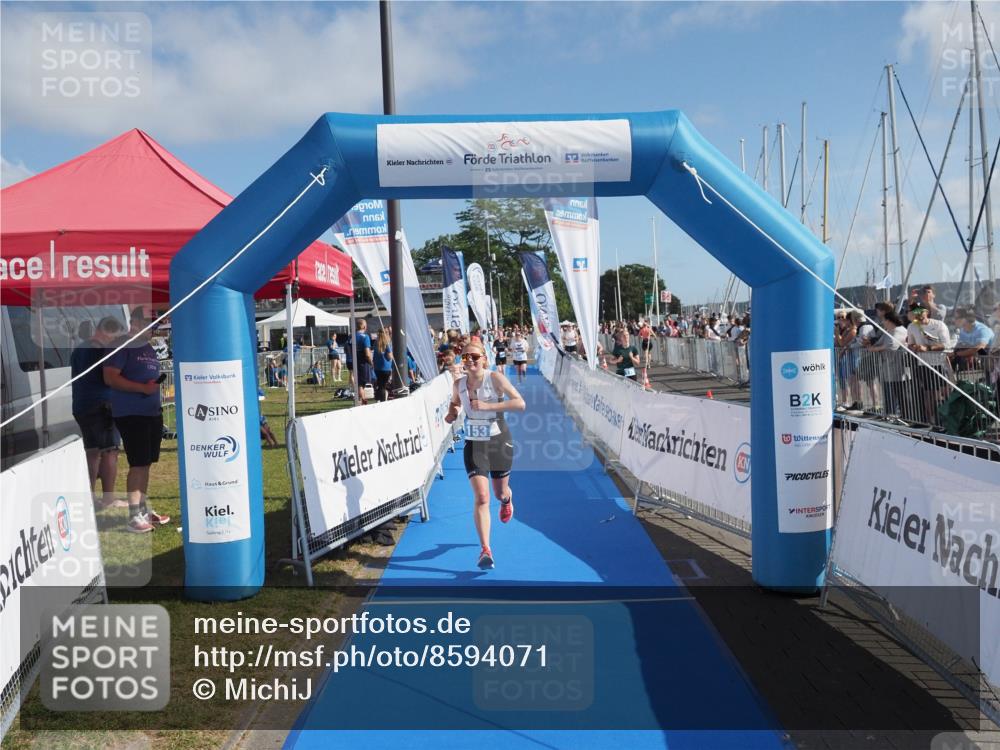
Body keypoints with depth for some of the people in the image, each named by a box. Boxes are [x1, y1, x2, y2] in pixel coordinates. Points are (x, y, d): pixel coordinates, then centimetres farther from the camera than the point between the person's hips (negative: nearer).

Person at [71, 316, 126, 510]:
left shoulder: (78, 350, 16)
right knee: (109, 451, -4)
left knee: (92, 451, 14)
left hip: (80, 407, 9)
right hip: (101, 406, -9)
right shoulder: (102, 350, -12)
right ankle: (108, 498, -4)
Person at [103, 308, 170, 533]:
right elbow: (110, 377, -17)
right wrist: (142, 388, -21)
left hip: (152, 413, 8)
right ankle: (134, 516, -4)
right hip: (131, 414, -8)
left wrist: (157, 384, 12)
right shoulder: (122, 346, -9)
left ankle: (144, 508, 21)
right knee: (138, 464, -8)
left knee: (146, 463, 13)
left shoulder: (149, 348, 17)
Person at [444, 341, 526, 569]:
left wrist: (487, 406, -30)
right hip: (474, 444, 1)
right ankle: (485, 550, -9)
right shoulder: (458, 385, -3)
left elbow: (520, 403, -24)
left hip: (499, 441, -1)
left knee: (500, 493, 17)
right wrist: (451, 414, -3)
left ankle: (507, 500, 57)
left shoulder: (495, 378, -15)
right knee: (481, 497, -12)